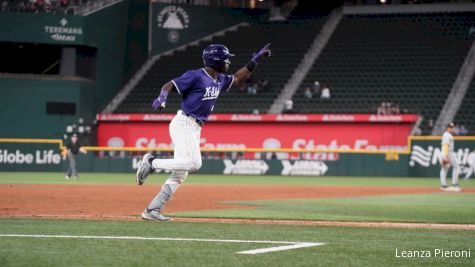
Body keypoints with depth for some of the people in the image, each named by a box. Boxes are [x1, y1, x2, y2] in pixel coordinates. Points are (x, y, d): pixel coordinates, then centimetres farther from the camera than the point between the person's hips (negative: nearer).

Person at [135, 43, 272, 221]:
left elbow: (238, 79, 30)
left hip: (195, 129, 9)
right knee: (194, 163, -24)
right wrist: (162, 97, -35)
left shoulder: (220, 80, 14)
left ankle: (152, 210, 4)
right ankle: (152, 162, -11)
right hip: (183, 124, -9)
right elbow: (169, 85, -14)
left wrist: (255, 61, 21)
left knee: (179, 175, 4)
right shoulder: (196, 76, -11)